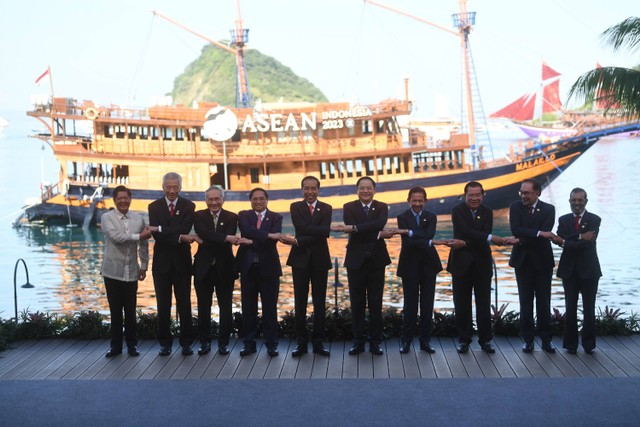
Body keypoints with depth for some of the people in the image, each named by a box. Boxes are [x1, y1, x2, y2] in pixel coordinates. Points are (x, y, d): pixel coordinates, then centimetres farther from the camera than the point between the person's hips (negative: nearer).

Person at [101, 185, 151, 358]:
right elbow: (115, 236, -20)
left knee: (130, 311, 5)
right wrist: (139, 236, -17)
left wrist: (144, 266, 12)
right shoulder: (107, 218, -3)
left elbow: (144, 244, 12)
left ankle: (132, 344, 17)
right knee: (115, 310, 5)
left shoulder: (138, 219, 6)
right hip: (113, 271, -1)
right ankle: (116, 345, 16)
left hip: (131, 272, 2)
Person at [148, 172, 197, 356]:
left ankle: (186, 342, 11)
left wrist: (160, 229, -21)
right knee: (163, 304, 6)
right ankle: (165, 342, 15)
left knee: (184, 303, 4)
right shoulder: (154, 207, 1)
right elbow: (156, 235, -11)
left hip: (181, 261, -1)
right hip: (162, 262, 1)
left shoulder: (188, 206, 0)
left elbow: (184, 229, -16)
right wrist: (180, 238, -22)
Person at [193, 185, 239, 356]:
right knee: (203, 308, 6)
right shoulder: (199, 216, 1)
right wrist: (226, 238, -29)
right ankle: (204, 342, 17)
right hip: (203, 269, 0)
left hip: (224, 269, 0)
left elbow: (229, 241, -14)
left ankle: (223, 342, 14)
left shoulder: (231, 218, 1)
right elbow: (204, 234, -19)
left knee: (226, 308, 4)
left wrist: (207, 242, -21)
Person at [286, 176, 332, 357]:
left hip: (320, 260, 1)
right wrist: (321, 230, -18)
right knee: (300, 302, 3)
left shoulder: (326, 209, 5)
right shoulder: (295, 207, 3)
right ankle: (301, 341, 9)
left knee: (320, 302, 4)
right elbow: (302, 228, -14)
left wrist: (301, 241, -17)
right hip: (300, 259, -1)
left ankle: (318, 341, 11)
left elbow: (324, 233, -11)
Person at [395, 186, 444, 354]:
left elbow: (429, 234, -15)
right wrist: (430, 242, -21)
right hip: (410, 266, -2)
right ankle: (406, 340, 10)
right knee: (410, 305, -1)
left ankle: (425, 340, 13)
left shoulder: (431, 217, 6)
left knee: (427, 305, 5)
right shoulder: (402, 217, -2)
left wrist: (409, 232, -24)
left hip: (428, 265, 2)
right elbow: (408, 241, -16)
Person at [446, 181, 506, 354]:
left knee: (484, 305, 5)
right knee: (462, 305, 4)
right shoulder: (457, 211, -5)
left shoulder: (487, 212, 4)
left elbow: (483, 240, -8)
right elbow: (465, 231, -21)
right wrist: (490, 237, -27)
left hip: (482, 264, 2)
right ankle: (463, 339, 15)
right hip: (462, 264, -2)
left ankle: (485, 340, 14)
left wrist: (465, 244, -20)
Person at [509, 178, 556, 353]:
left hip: (542, 260, -1)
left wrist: (522, 240, -17)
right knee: (525, 302, 3)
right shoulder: (515, 207, 0)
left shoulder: (548, 209, -2)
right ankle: (528, 339, 10)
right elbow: (516, 229, -14)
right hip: (522, 260, 1)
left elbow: (546, 233, -15)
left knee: (544, 302, 3)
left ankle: (546, 339, 11)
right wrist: (538, 233, -23)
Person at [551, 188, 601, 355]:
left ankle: (589, 343, 15)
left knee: (589, 309, 4)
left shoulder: (594, 220, -4)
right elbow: (559, 240, -10)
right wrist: (580, 237, -22)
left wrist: (565, 242, -21)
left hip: (588, 270, -2)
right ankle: (570, 343, 11)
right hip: (569, 270, 2)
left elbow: (587, 243, -17)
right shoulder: (563, 220, 6)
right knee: (570, 309, 4)